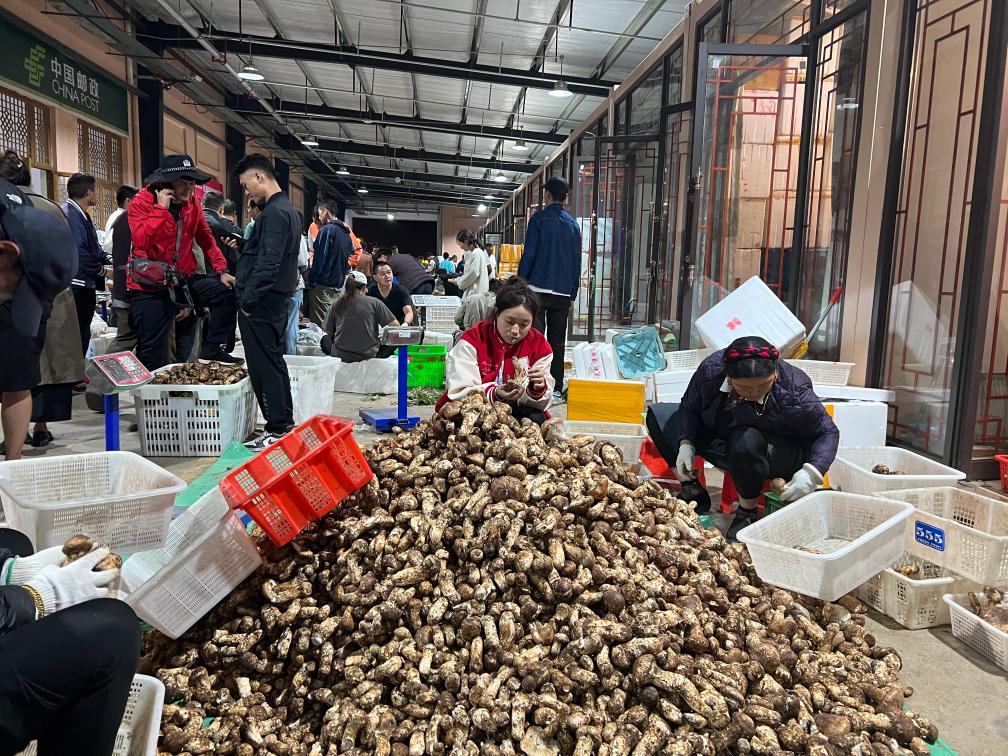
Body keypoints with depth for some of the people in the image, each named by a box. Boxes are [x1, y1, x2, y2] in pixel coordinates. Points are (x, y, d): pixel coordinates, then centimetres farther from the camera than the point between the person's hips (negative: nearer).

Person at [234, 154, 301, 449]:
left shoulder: (274, 213, -15)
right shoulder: (288, 210, 17)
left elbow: (268, 263, -22)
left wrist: (248, 299, -19)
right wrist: (243, 245, 11)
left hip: (261, 302, -10)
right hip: (278, 299, 10)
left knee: (263, 365, -5)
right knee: (274, 361, 16)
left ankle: (277, 429, 1)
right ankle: (285, 422, 24)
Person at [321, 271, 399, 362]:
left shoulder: (336, 304, 1)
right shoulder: (374, 302, -5)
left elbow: (329, 333, 10)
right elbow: (395, 326, -3)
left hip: (340, 356, 2)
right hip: (368, 356, -2)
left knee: (325, 339, 32)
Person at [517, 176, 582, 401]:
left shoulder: (539, 219, -2)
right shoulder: (573, 224, 13)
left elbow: (528, 255, -7)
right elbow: (577, 263, 13)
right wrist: (572, 295, 18)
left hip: (538, 288, -4)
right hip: (563, 292, 4)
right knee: (557, 342, 7)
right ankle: (556, 389, 9)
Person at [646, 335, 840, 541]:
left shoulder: (794, 395, -32)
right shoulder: (711, 369, -23)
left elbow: (828, 432, -17)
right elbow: (689, 407, -5)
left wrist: (811, 472, -33)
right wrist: (685, 444, -19)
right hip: (720, 443, 5)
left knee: (746, 441, -41)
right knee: (658, 414, -5)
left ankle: (747, 512, -16)